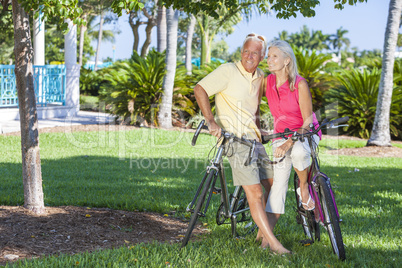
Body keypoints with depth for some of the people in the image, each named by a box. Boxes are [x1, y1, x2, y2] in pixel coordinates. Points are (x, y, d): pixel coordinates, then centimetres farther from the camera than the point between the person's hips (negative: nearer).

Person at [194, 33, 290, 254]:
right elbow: (200, 89, -12)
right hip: (235, 139, -8)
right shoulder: (228, 71, -7)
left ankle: (264, 232, 22)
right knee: (255, 192, -12)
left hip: (254, 138, 8)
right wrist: (211, 121, -19)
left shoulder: (259, 77, 16)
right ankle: (273, 243, -8)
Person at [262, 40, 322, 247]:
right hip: (281, 135, 4)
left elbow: (308, 122, -16)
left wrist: (289, 144, -27)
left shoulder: (299, 84, -17)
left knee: (299, 152, -40)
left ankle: (304, 188, -9)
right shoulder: (268, 82, -2)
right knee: (278, 183, -11)